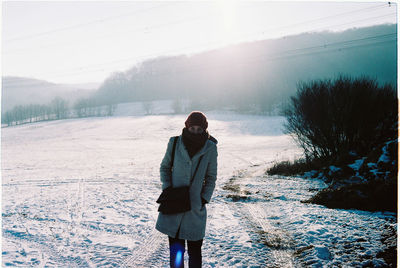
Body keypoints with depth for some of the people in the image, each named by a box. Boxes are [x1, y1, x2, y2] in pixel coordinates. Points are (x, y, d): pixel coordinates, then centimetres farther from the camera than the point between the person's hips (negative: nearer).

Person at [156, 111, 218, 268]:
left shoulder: (210, 149, -6)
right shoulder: (175, 143, -5)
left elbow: (211, 177, 5)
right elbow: (164, 167, 10)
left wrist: (204, 199, -4)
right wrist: (167, 188, -3)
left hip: (195, 207, -1)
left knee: (194, 249, 7)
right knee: (176, 248, 7)